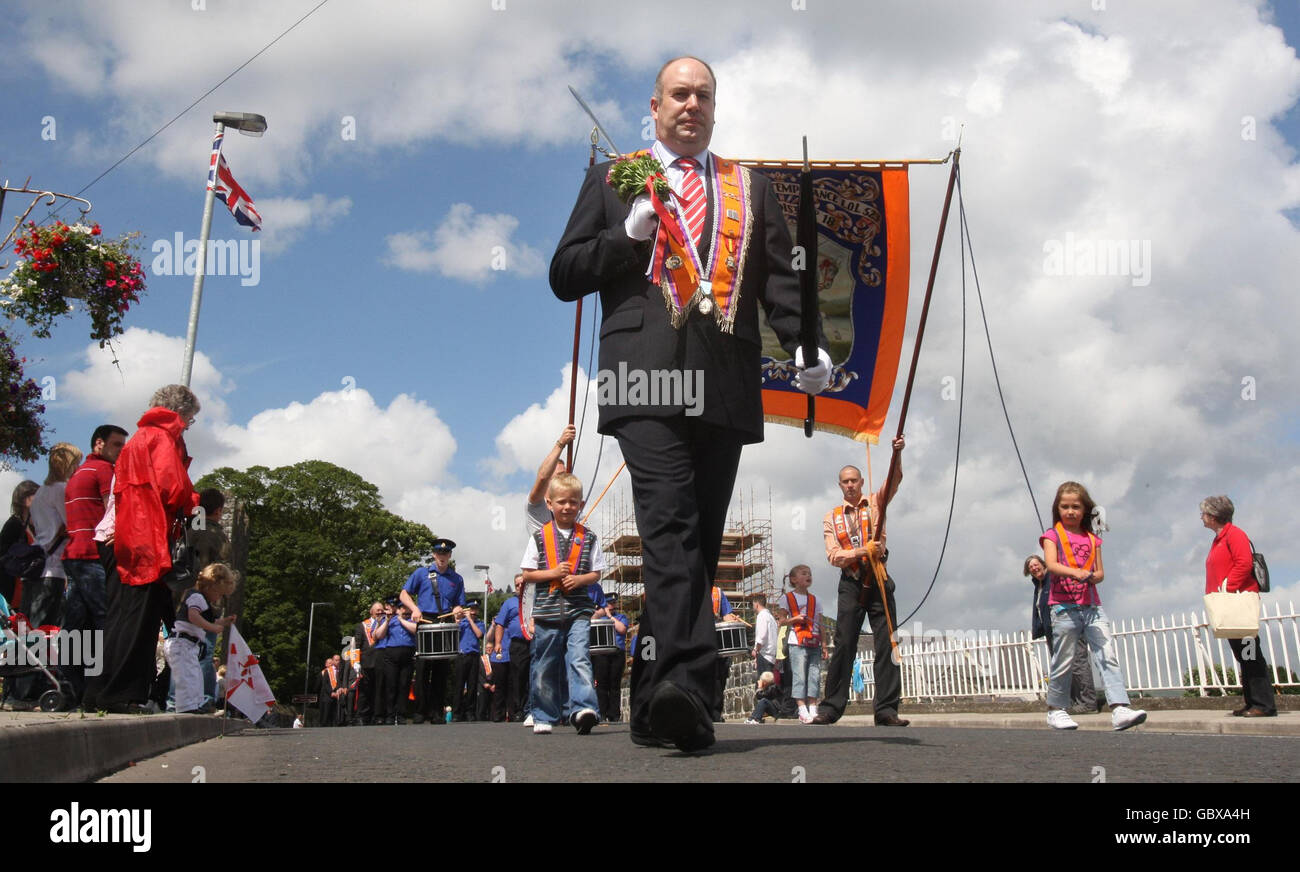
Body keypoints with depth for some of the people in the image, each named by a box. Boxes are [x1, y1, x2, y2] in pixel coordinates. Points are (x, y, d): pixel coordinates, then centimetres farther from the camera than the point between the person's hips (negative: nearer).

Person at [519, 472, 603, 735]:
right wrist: (553, 573, -12)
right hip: (547, 610, 1)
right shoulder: (539, 537, 4)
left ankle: (583, 708, -24)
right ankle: (544, 716, 21)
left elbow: (597, 572, 9)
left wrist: (579, 579, -11)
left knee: (579, 658, -18)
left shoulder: (587, 538, 6)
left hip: (578, 610, 0)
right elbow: (527, 575, 3)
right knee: (545, 666, 8)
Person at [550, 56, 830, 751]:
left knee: (698, 542, 2)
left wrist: (807, 344, -4)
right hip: (646, 379, -2)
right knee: (671, 530, -21)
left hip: (725, 388, 3)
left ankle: (656, 705, 8)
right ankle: (686, 682, -29)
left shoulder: (750, 188, 24)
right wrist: (629, 234, -4)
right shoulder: (612, 180, 19)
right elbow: (565, 276, 13)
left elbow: (781, 278, 15)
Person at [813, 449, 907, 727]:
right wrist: (862, 551, -16)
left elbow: (894, 479, -7)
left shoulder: (875, 503, 11)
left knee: (886, 644, -5)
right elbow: (833, 555, 0)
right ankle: (830, 707, 1)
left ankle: (887, 709, -5)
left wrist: (897, 454, -26)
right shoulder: (831, 517, 11)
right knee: (844, 644, -2)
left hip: (879, 580, 0)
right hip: (851, 583, 0)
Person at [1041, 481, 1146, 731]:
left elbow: (1100, 573, 12)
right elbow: (1051, 565, -12)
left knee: (1109, 656, -10)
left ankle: (1120, 709, -16)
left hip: (1092, 606, 4)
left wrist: (1094, 576, -12)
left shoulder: (1092, 539, 16)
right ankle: (1056, 710, 16)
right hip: (1064, 606, -3)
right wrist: (1074, 572, -31)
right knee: (1063, 662, 2)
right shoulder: (1053, 535, 4)